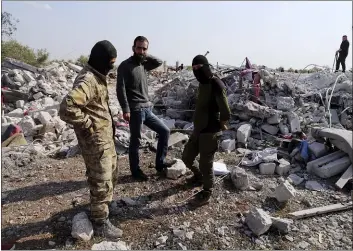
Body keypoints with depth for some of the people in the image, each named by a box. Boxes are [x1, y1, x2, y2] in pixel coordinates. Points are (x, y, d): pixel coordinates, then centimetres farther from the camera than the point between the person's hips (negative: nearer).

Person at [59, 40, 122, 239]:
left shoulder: (97, 76, 10)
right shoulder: (88, 80, -23)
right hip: (95, 140, -10)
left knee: (111, 174, 25)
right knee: (102, 181, 3)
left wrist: (108, 124, 13)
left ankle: (103, 205, 47)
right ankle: (101, 223, 22)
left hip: (106, 136, 10)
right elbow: (68, 108, -36)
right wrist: (88, 124, -23)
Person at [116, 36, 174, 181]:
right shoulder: (125, 66, -9)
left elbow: (159, 62, 22)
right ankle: (135, 171, 20)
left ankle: (160, 163, 21)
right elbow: (120, 89, -16)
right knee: (135, 141, 4)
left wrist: (145, 56, 8)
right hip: (135, 110, -8)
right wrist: (125, 109, -22)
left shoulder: (143, 64, 13)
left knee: (164, 131, 11)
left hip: (147, 109, 8)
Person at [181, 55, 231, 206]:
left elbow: (226, 113, -22)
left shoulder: (216, 84, -19)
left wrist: (220, 125, -5)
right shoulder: (202, 84, 10)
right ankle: (199, 176, 46)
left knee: (206, 164, 3)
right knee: (187, 157, 19)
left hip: (210, 132, -9)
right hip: (198, 130, 9)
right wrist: (197, 126, 9)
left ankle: (206, 193, 25)